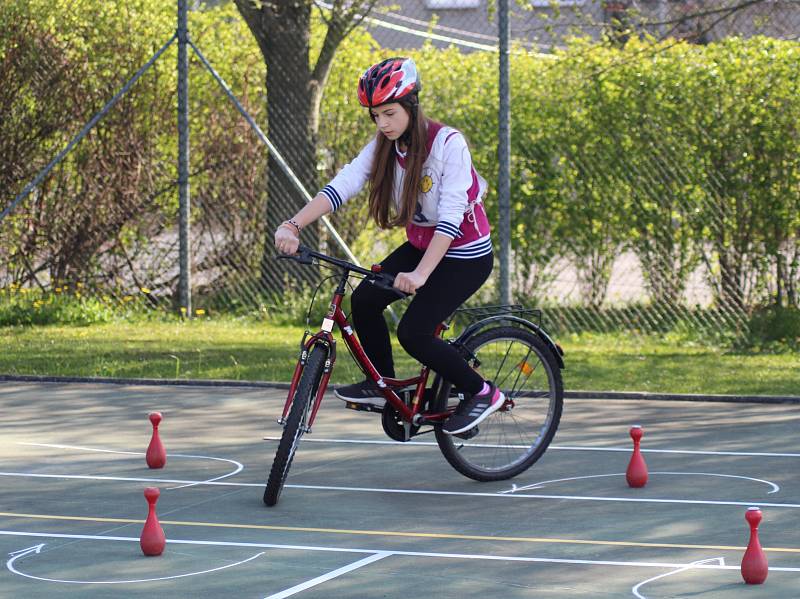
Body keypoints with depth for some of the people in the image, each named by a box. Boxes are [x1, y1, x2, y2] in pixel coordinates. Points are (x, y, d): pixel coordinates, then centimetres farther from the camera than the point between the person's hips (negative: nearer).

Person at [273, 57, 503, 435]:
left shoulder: (448, 144, -24)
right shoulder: (383, 146, -6)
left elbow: (451, 217, -32)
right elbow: (341, 186, -19)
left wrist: (420, 274, -43)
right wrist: (292, 226, -34)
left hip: (466, 255, -7)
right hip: (420, 245, 7)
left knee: (413, 332, -17)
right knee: (364, 300, -9)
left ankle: (481, 393, 2)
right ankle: (383, 386, 12)